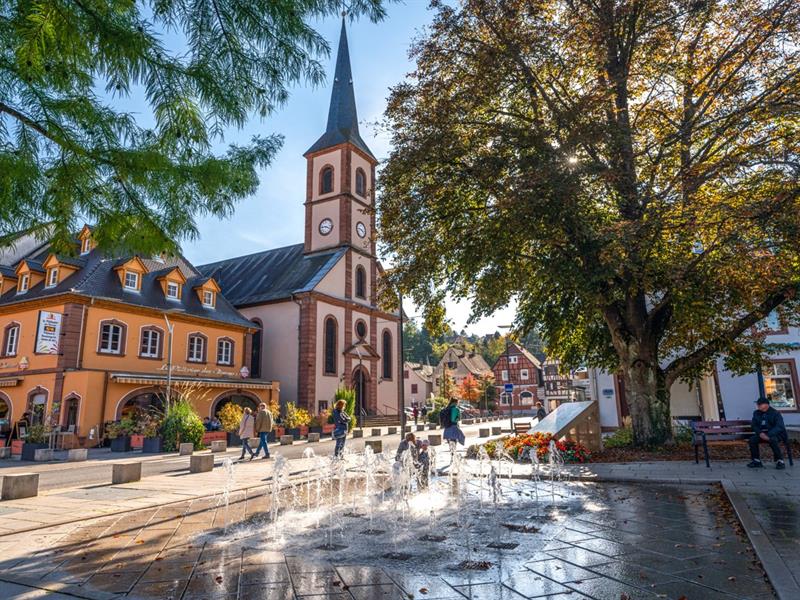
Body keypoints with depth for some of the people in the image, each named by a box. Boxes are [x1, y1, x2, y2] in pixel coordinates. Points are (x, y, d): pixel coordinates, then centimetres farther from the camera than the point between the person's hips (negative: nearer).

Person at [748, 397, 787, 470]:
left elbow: (779, 427, -22)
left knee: (772, 440, -37)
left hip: (777, 434, -5)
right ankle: (756, 461, -8)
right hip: (763, 433, 5)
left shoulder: (775, 413, -12)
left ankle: (779, 461, -22)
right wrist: (760, 433, -14)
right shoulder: (756, 413, 6)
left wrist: (768, 435, -34)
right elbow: (754, 426, 8)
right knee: (752, 440, -21)